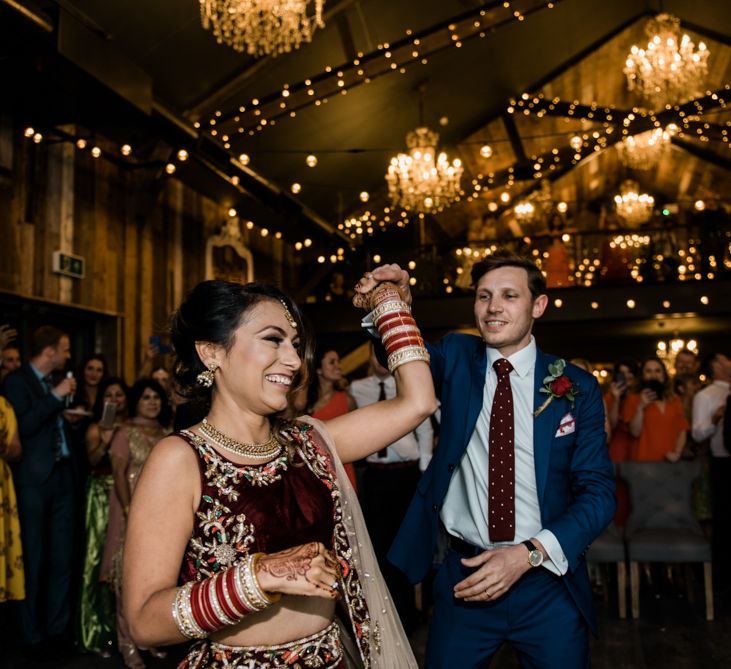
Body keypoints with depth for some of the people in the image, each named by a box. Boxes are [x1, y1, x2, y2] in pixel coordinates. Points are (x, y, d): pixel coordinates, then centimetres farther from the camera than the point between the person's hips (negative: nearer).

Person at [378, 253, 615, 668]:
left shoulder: (576, 387, -3)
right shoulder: (456, 358, 2)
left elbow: (599, 491, -5)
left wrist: (530, 553, -16)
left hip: (549, 579, 0)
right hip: (465, 574, 1)